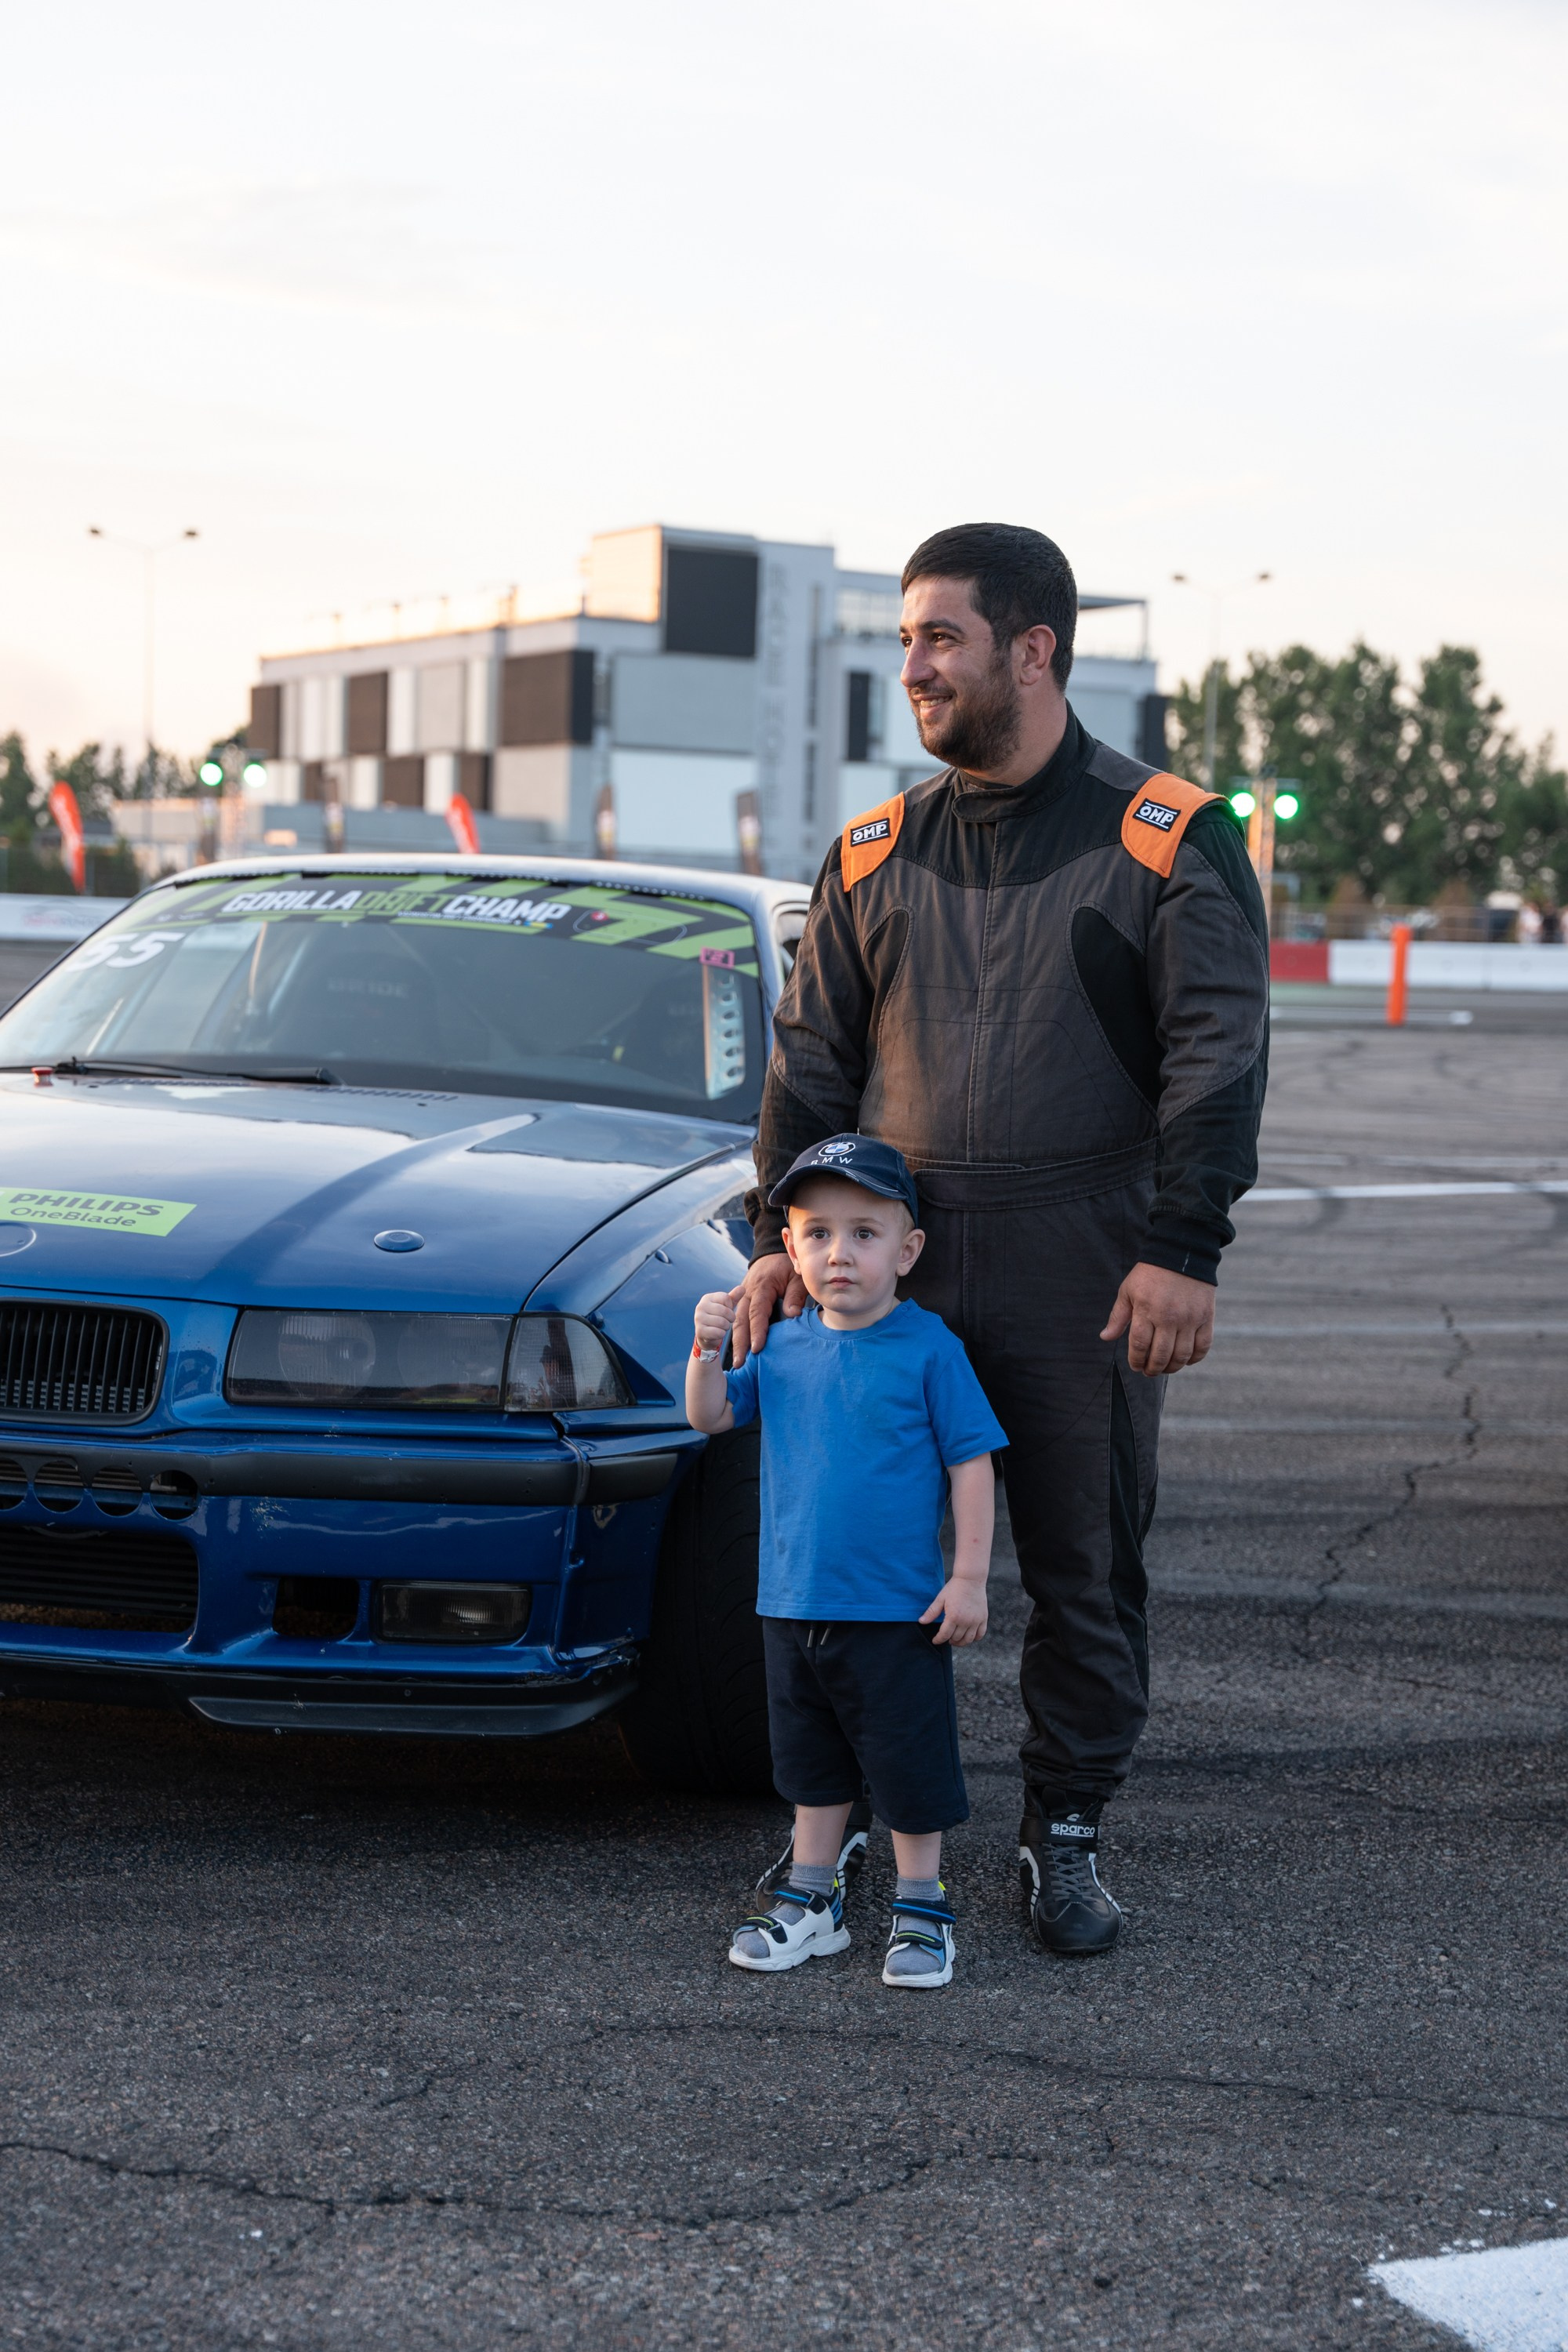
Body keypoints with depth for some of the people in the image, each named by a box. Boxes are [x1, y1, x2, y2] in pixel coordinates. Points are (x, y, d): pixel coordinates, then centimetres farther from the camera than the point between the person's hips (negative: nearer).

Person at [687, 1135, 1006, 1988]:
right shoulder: (785, 1346, 4)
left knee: (908, 1764, 4)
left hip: (898, 1607, -5)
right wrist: (708, 1349, -12)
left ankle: (921, 1910, 18)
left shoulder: (928, 1348, -10)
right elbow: (711, 1416, 7)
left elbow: (971, 1462, -8)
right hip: (794, 1600, 5)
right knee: (814, 1761, 17)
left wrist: (969, 1577, -10)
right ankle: (811, 1901, 29)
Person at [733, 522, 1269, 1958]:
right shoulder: (875, 856, 12)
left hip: (1081, 1293, -3)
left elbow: (1217, 1056, -5)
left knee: (1088, 1573, 5)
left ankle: (1066, 1833, 20)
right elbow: (811, 1057, 14)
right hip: (888, 1272, 3)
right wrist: (783, 1236, 4)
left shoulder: (1169, 842, 0)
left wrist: (1183, 1250, -14)